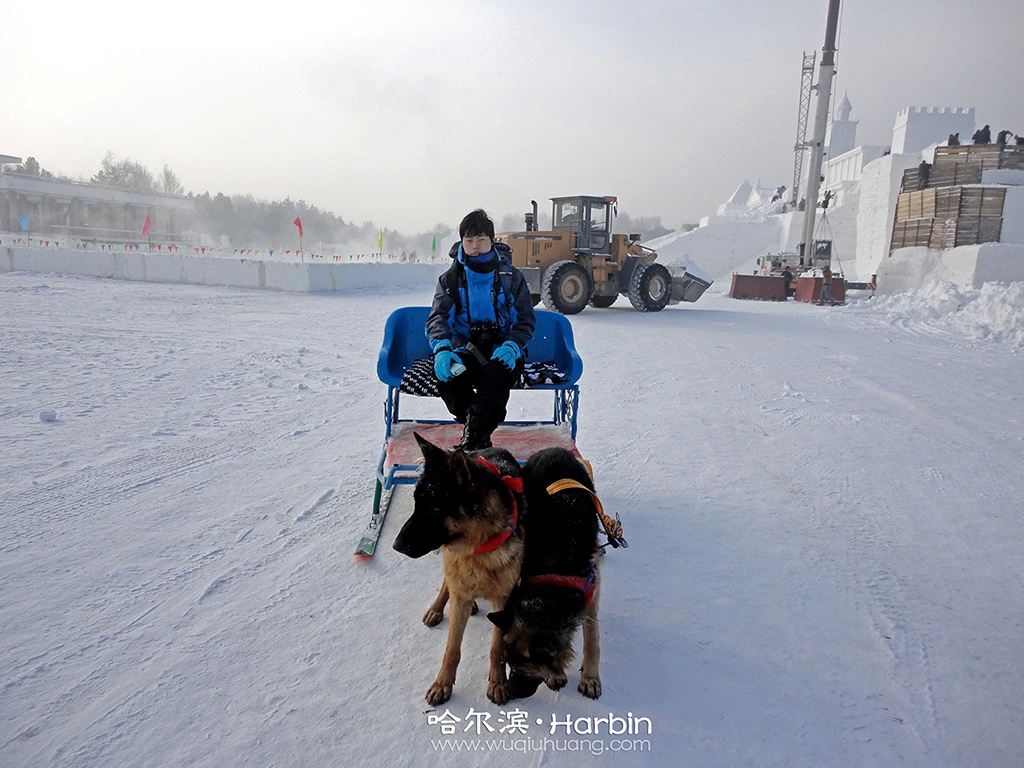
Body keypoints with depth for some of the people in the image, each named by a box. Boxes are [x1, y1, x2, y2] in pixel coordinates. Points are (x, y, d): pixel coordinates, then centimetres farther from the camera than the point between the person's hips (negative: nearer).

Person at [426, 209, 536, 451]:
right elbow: (437, 317, -3)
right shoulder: (451, 278, 9)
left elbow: (526, 320, 5)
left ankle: (473, 440, -31)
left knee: (498, 372, -37)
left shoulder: (511, 277, 7)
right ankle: (481, 435, -13)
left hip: (501, 349, -1)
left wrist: (511, 347, -17)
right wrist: (442, 350, -25)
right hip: (464, 347, 1)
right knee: (445, 373, -32)